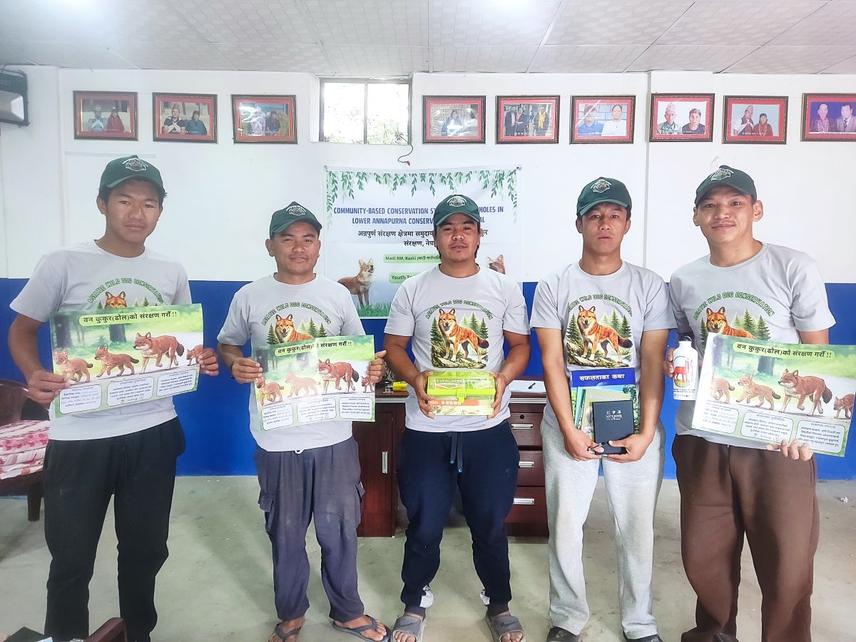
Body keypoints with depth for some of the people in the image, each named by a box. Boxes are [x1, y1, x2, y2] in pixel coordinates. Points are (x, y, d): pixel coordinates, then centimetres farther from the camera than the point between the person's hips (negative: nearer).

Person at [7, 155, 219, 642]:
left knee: (146, 548, 19)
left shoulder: (172, 274, 4)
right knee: (72, 556, 11)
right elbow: (22, 331, 2)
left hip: (153, 430, 3)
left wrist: (201, 360, -7)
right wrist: (34, 376, -18)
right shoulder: (64, 265, -6)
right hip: (80, 434, -3)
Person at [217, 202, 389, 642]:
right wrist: (235, 366, -13)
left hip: (334, 436, 1)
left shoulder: (338, 295, 2)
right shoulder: (249, 297, -1)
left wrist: (372, 370, -13)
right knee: (285, 532, 16)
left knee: (339, 529, 12)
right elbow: (227, 344, 9)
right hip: (277, 440, 0)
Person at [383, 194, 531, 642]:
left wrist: (502, 378, -14)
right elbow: (393, 347, 4)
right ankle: (414, 605, 35)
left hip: (488, 428, 1)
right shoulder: (412, 290, 1)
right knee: (424, 525, 12)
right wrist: (414, 378, -16)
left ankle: (499, 605, 37)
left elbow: (520, 345, 6)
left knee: (490, 524, 14)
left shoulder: (504, 289, 3)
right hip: (426, 429, 0)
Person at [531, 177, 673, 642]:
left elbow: (653, 365, -4)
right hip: (568, 426, 0)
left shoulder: (650, 287, 0)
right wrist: (569, 430, -12)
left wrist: (645, 432, -11)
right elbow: (552, 363, -5)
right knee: (564, 526, 8)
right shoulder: (553, 287, -1)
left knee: (637, 529, 10)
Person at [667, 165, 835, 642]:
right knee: (703, 555, 16)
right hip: (701, 440, 3)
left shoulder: (795, 269, -5)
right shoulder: (683, 281, 4)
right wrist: (678, 365, -5)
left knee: (787, 565, 8)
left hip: (778, 442, -3)